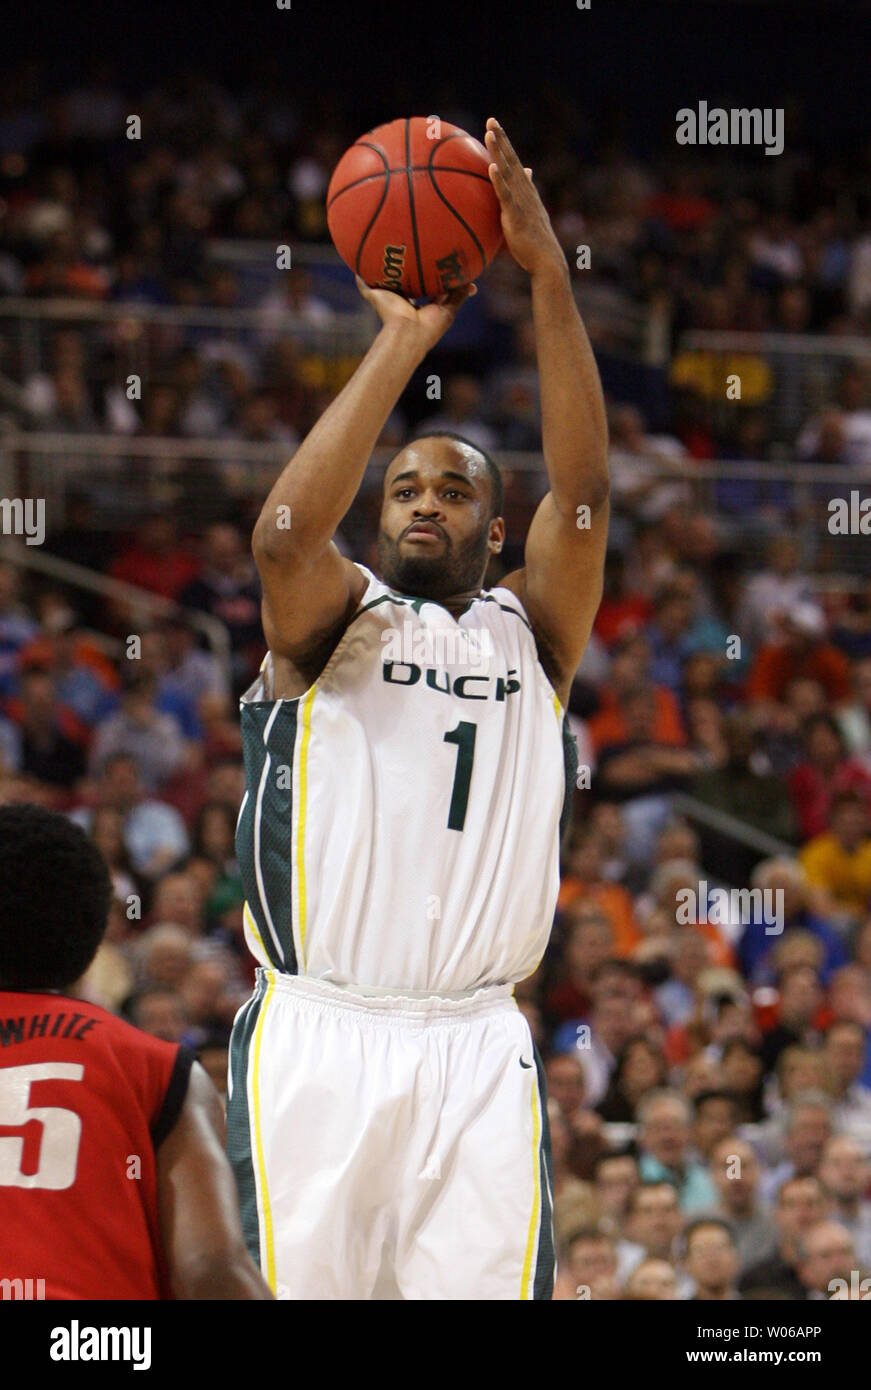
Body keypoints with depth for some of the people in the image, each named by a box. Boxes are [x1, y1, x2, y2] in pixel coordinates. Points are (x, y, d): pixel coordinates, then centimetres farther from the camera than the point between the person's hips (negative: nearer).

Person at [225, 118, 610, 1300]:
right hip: (318, 1035, -1)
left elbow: (583, 494, -1)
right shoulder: (332, 617, 10)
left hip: (477, 1048, 1)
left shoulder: (531, 631, 15)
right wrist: (403, 340, -13)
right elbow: (285, 532, -13)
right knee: (305, 1287, -6)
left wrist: (549, 277, -10)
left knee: (486, 1289, -9)